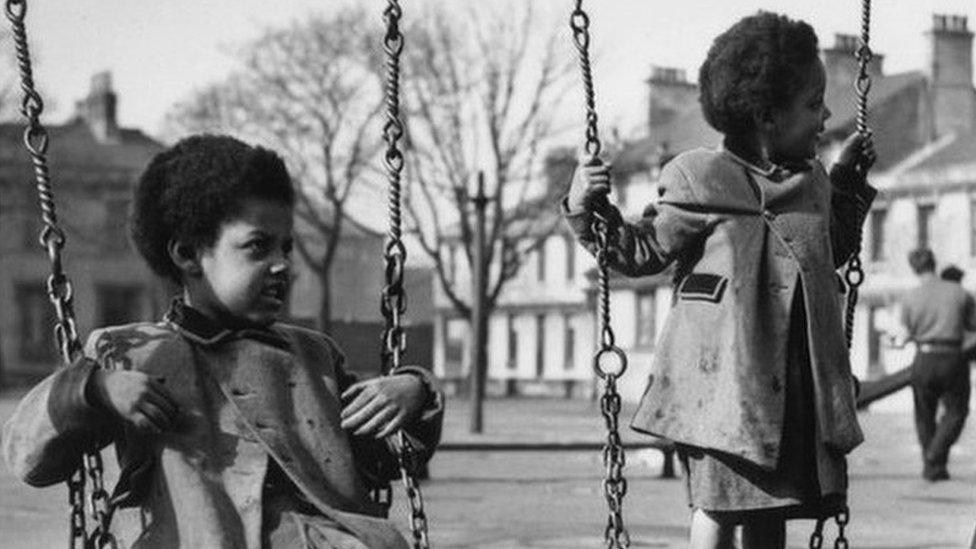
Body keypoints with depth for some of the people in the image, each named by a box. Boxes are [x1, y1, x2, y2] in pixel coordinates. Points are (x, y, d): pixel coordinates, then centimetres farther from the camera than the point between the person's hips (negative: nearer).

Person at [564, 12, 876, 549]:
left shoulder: (813, 183, 12)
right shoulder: (699, 181, -7)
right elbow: (643, 251, 2)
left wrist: (848, 184, 27)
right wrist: (588, 210, -11)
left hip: (795, 379, 6)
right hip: (720, 377, -6)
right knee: (718, 504, -8)